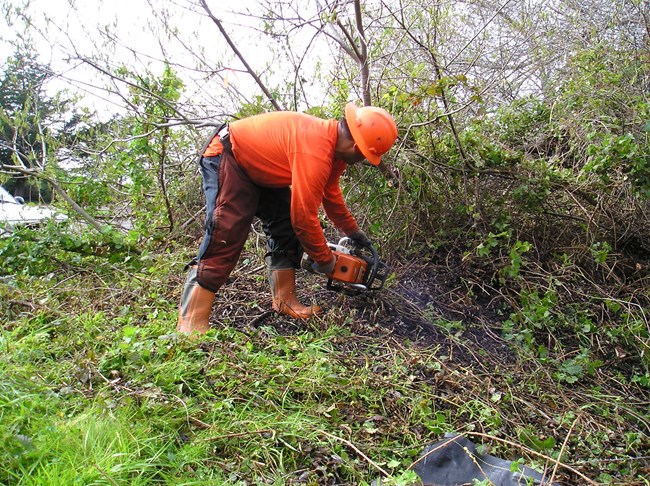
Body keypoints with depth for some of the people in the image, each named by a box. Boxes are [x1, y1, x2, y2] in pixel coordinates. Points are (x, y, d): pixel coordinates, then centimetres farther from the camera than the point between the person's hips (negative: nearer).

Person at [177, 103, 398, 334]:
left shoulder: (334, 142, -2)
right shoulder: (316, 152, -34)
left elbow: (331, 194, 14)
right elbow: (304, 217, -30)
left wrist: (353, 231, 22)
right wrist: (325, 260, -14)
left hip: (259, 167, 10)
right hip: (227, 158, -10)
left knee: (286, 227, 6)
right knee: (224, 240, -21)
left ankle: (285, 302, 11)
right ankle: (191, 328, -20)